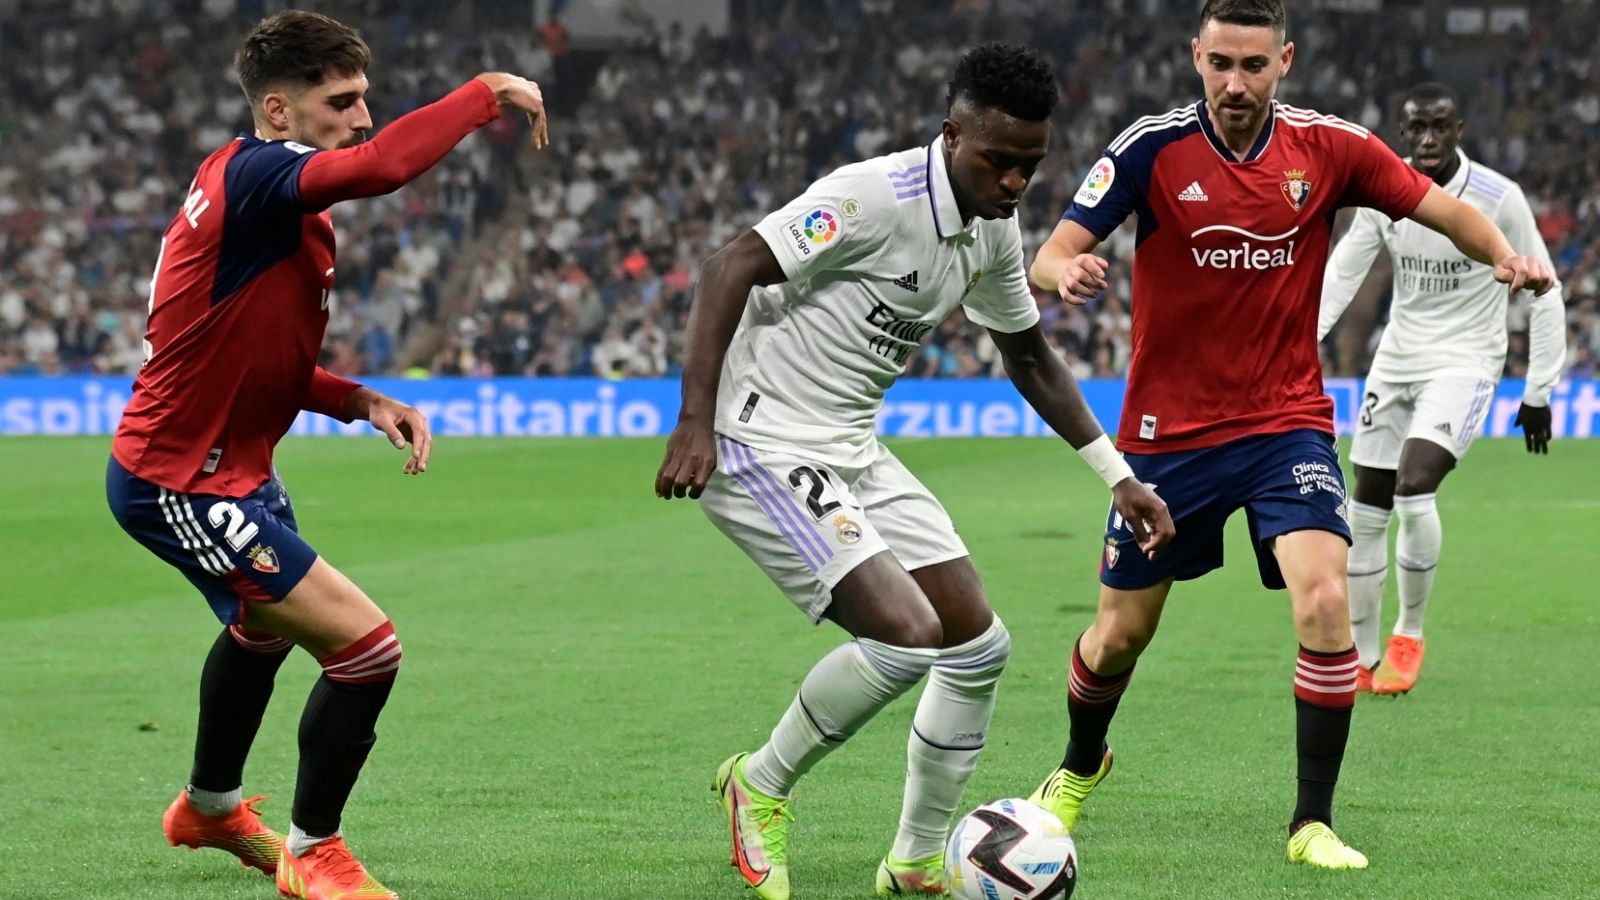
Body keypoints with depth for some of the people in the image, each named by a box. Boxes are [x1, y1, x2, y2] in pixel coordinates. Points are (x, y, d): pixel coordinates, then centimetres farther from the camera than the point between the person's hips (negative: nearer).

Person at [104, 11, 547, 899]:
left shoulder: (267, 193, 8)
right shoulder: (253, 176, -24)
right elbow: (383, 164, -44)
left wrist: (363, 402, -1)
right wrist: (488, 92, -30)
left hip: (230, 467, 11)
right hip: (180, 484, -11)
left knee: (266, 626, 37)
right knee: (366, 648, -15)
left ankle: (210, 807, 61)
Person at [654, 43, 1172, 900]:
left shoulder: (995, 230, 6)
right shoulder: (876, 196, -22)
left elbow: (1029, 355, 21)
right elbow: (730, 269, -24)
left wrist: (1118, 476, 18)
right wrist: (695, 422, -31)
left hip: (850, 447, 9)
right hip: (763, 446, -9)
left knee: (977, 645, 7)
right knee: (907, 633, -22)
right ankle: (760, 786, 1)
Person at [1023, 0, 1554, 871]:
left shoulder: (1327, 147, -6)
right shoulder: (1153, 148, -11)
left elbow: (1441, 207, 2)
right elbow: (1053, 254, -14)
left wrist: (1505, 255, -19)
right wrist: (1065, 271, -39)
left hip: (1286, 421, 0)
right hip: (1168, 431, 0)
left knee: (1324, 601, -21)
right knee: (1120, 632, 10)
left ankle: (1315, 823, -8)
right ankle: (1078, 770, 42)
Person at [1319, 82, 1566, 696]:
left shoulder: (1498, 199, -14)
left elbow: (1544, 294, -6)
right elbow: (1339, 273, -1)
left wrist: (1539, 392, -5)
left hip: (1463, 363, -5)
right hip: (1396, 361, 5)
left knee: (1415, 489, -24)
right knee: (1364, 512, 3)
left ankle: (1409, 634, -3)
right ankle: (1360, 659, 17)